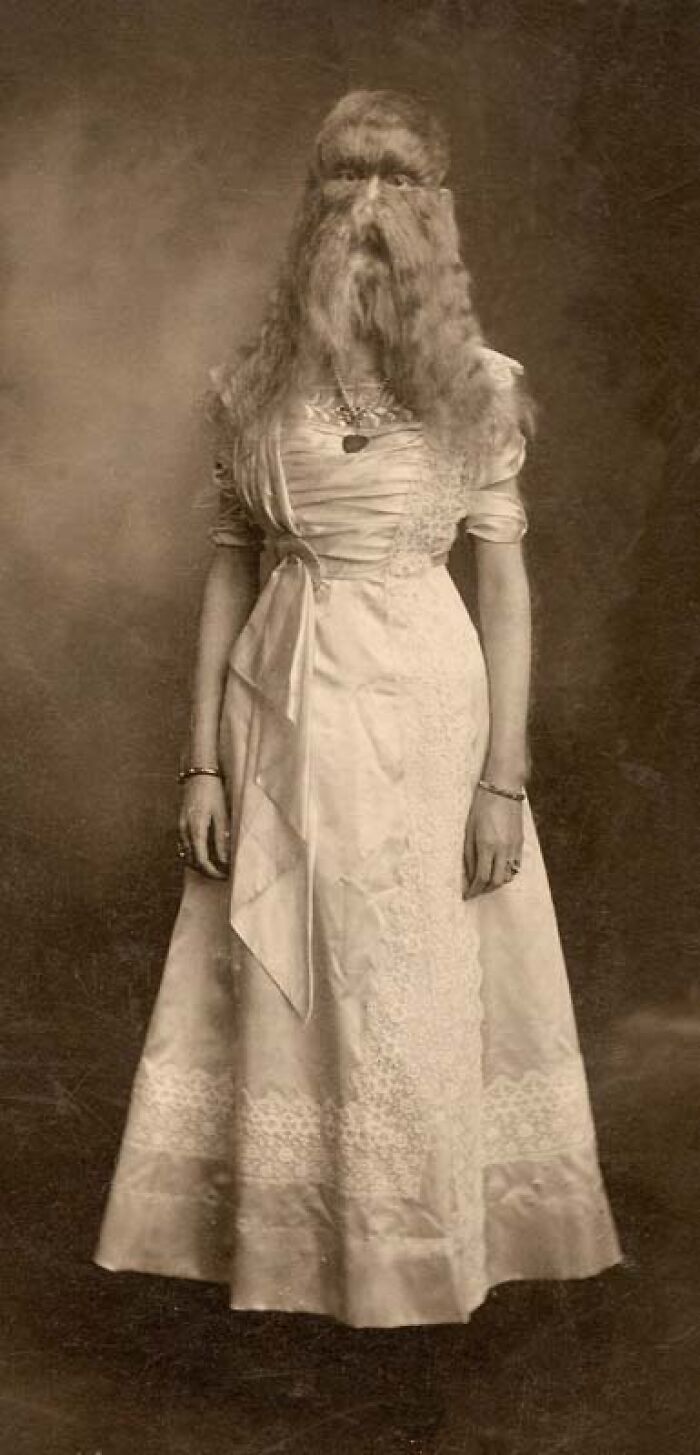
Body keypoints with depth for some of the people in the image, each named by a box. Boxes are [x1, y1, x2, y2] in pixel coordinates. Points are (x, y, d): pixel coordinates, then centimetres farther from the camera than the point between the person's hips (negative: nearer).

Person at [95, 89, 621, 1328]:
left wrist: (505, 777, -7)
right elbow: (230, 567, 5)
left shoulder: (478, 387, -2)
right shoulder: (255, 386, 3)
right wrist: (202, 758, 2)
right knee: (277, 982, 9)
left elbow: (506, 584, -2)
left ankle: (426, 1250, 26)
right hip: (285, 711, 2)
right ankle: (285, 1240, 28)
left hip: (421, 709, -1)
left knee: (426, 987, 6)